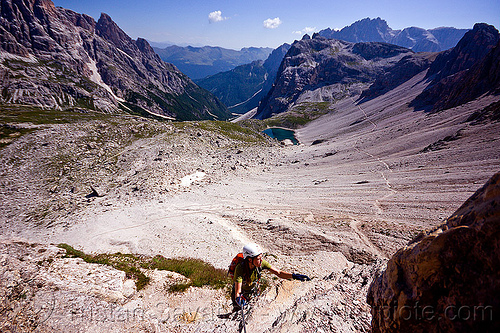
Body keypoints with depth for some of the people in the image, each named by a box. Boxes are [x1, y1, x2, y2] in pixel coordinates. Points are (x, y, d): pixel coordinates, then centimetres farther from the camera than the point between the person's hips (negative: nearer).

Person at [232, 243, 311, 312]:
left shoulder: (261, 263, -26)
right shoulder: (240, 268, -38)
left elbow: (278, 273, -25)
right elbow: (237, 292, -41)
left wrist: (293, 275, -38)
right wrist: (238, 298, -63)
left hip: (254, 292, 4)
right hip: (241, 295, -3)